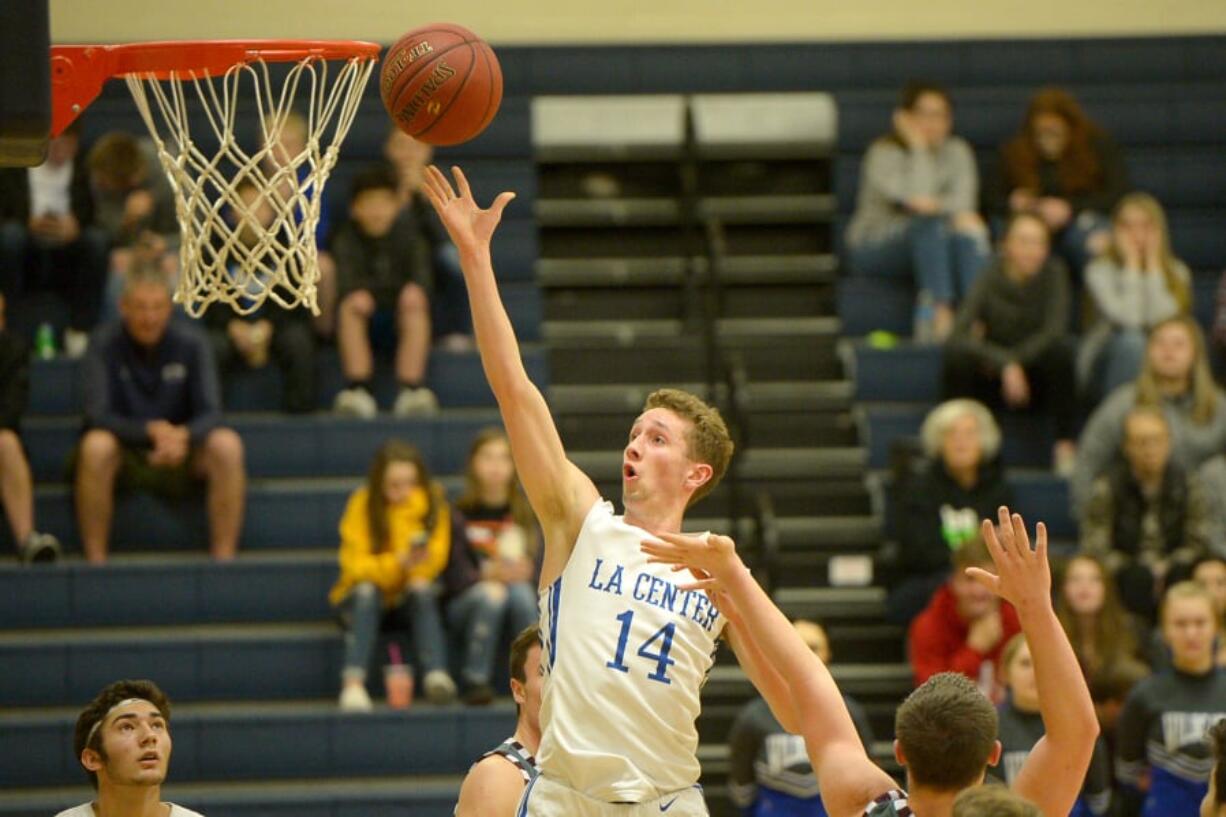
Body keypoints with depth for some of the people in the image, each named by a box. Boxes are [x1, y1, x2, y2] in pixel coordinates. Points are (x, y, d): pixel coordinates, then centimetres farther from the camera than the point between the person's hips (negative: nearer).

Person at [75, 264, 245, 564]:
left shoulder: (190, 343, -5)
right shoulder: (105, 344, -10)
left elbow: (210, 414, -11)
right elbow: (98, 416, -18)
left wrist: (183, 435, -35)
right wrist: (152, 430, -34)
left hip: (181, 455, 2)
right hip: (123, 454, -2)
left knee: (227, 445, -27)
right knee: (96, 446, -35)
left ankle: (224, 557, -21)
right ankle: (94, 559, -27)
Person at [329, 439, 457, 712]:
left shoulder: (432, 501, -6)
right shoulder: (362, 504, -11)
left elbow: (436, 557, -14)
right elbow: (354, 565, -19)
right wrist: (399, 562, -35)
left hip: (407, 601, 1)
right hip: (361, 601, -1)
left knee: (422, 590, -30)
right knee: (367, 590, -33)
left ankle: (435, 675, -46)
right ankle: (353, 684, -47)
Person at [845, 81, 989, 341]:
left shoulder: (957, 151, 7)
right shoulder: (884, 153, -9)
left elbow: (964, 201, -9)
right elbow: (914, 197, -24)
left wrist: (936, 205, -28)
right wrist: (918, 147, -19)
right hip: (874, 248, -4)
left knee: (966, 234, -29)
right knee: (929, 225, -35)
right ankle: (940, 316, -45)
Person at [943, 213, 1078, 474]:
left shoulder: (1053, 273, -9)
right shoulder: (991, 278, -13)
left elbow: (1053, 331, -19)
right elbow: (959, 335, -24)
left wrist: (1014, 360, -24)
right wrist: (1005, 365, -34)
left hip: (1034, 383, 0)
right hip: (992, 383, 0)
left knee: (1061, 349, -31)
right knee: (956, 352, -29)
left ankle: (1065, 446, -23)